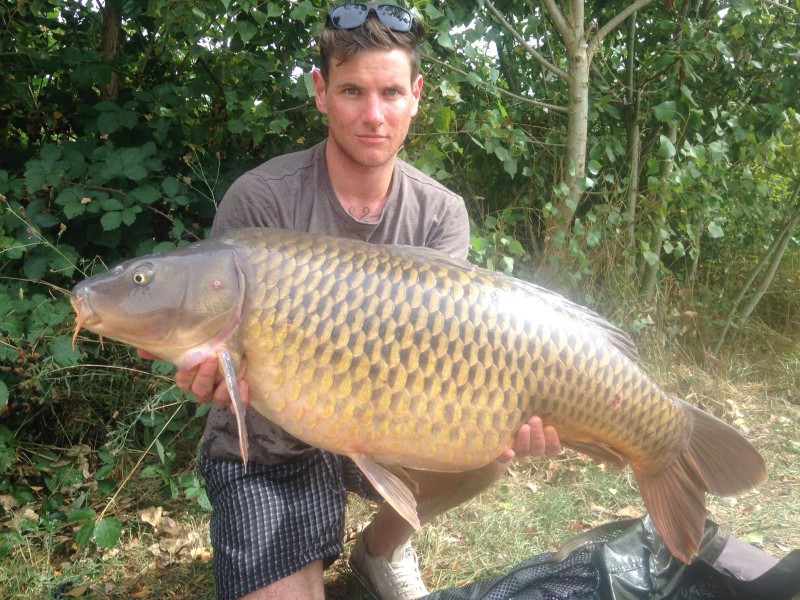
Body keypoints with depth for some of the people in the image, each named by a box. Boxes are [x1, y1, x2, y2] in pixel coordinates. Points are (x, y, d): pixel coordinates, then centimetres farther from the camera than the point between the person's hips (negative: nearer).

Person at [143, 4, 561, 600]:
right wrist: (213, 371, -39)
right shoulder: (261, 200, -17)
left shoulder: (441, 214, -7)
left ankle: (382, 548, 10)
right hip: (269, 451, -3)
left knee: (490, 448, -21)